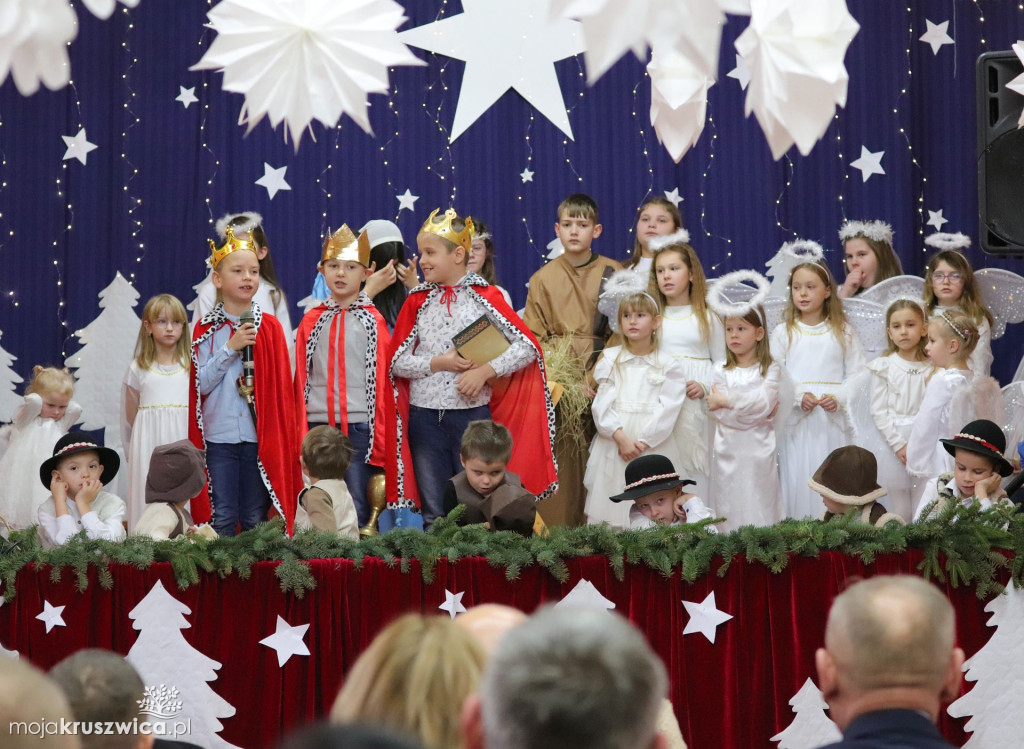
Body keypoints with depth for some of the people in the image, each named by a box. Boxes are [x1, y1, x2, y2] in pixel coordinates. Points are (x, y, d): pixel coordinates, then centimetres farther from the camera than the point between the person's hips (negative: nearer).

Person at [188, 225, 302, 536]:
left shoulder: (270, 327, 4)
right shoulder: (206, 329, 3)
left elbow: (281, 385, 6)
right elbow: (202, 383, -5)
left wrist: (281, 436, -2)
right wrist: (230, 348, -13)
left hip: (260, 436, 1)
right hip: (219, 435, -1)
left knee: (256, 519, 5)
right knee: (223, 516, 0)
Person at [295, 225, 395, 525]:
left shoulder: (373, 321, 2)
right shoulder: (311, 322, 10)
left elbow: (383, 380, 1)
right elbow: (300, 379, 12)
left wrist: (380, 434, -3)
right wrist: (301, 432, 7)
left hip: (359, 425, -3)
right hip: (318, 423, 3)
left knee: (358, 508, -2)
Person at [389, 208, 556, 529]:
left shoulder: (483, 297, -1)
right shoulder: (418, 301, 6)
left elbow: (527, 346, -5)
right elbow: (396, 361, 2)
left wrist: (485, 371, -15)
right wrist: (438, 363, -13)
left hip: (472, 412, -2)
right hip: (425, 415, 2)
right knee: (434, 514, 8)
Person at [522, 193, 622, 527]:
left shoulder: (615, 275, 6)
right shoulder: (543, 279, 9)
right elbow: (532, 339, 6)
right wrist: (564, 379, -8)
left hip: (602, 383, 0)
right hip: (558, 386, 0)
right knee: (560, 466, -5)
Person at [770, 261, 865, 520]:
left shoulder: (843, 332, 8)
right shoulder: (783, 332, 7)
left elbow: (856, 374, 3)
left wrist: (838, 398, -14)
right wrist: (798, 397, -15)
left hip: (833, 420, 0)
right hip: (796, 420, 0)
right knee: (798, 477, -2)